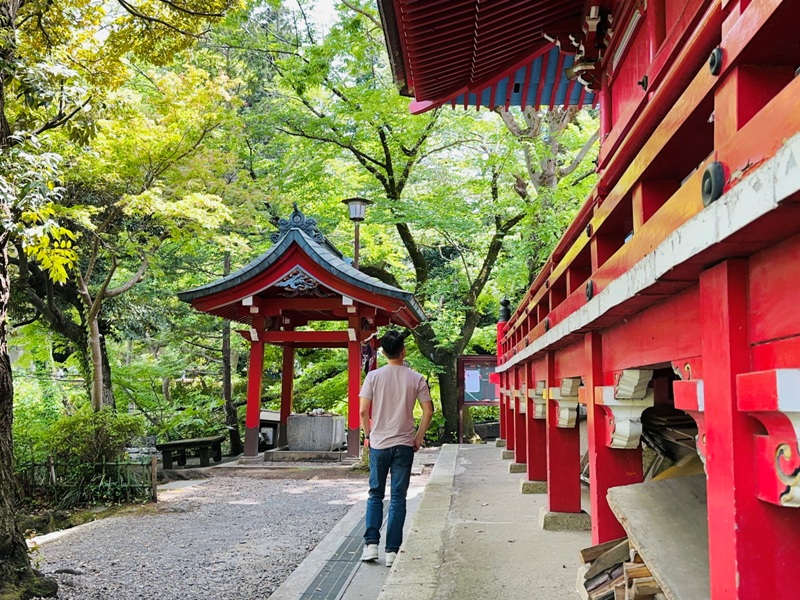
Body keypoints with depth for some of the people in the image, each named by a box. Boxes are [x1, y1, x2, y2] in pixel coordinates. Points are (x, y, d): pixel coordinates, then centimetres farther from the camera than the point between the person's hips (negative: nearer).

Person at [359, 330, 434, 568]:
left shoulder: (374, 376, -5)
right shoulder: (416, 379, -3)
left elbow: (364, 411, -5)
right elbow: (428, 411, -3)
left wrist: (367, 435, 9)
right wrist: (419, 437, 8)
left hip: (378, 444, 0)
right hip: (404, 445, 0)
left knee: (375, 495, 13)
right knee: (398, 498, 6)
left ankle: (371, 544, 5)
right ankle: (392, 551, 6)